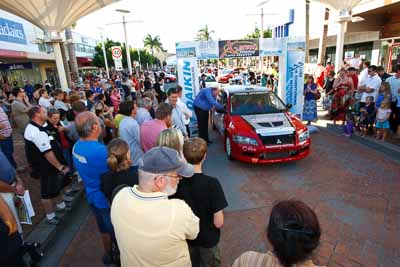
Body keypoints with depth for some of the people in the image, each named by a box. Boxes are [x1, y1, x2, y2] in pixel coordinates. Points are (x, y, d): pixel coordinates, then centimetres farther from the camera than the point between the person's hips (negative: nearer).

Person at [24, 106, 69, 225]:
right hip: (46, 167, -10)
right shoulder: (36, 132, -28)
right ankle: (50, 216, 22)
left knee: (55, 186, 25)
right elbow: (47, 153, -27)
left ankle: (60, 205, 44)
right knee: (48, 191, 5)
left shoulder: (37, 127, 4)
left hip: (49, 165, 10)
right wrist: (60, 167, -21)